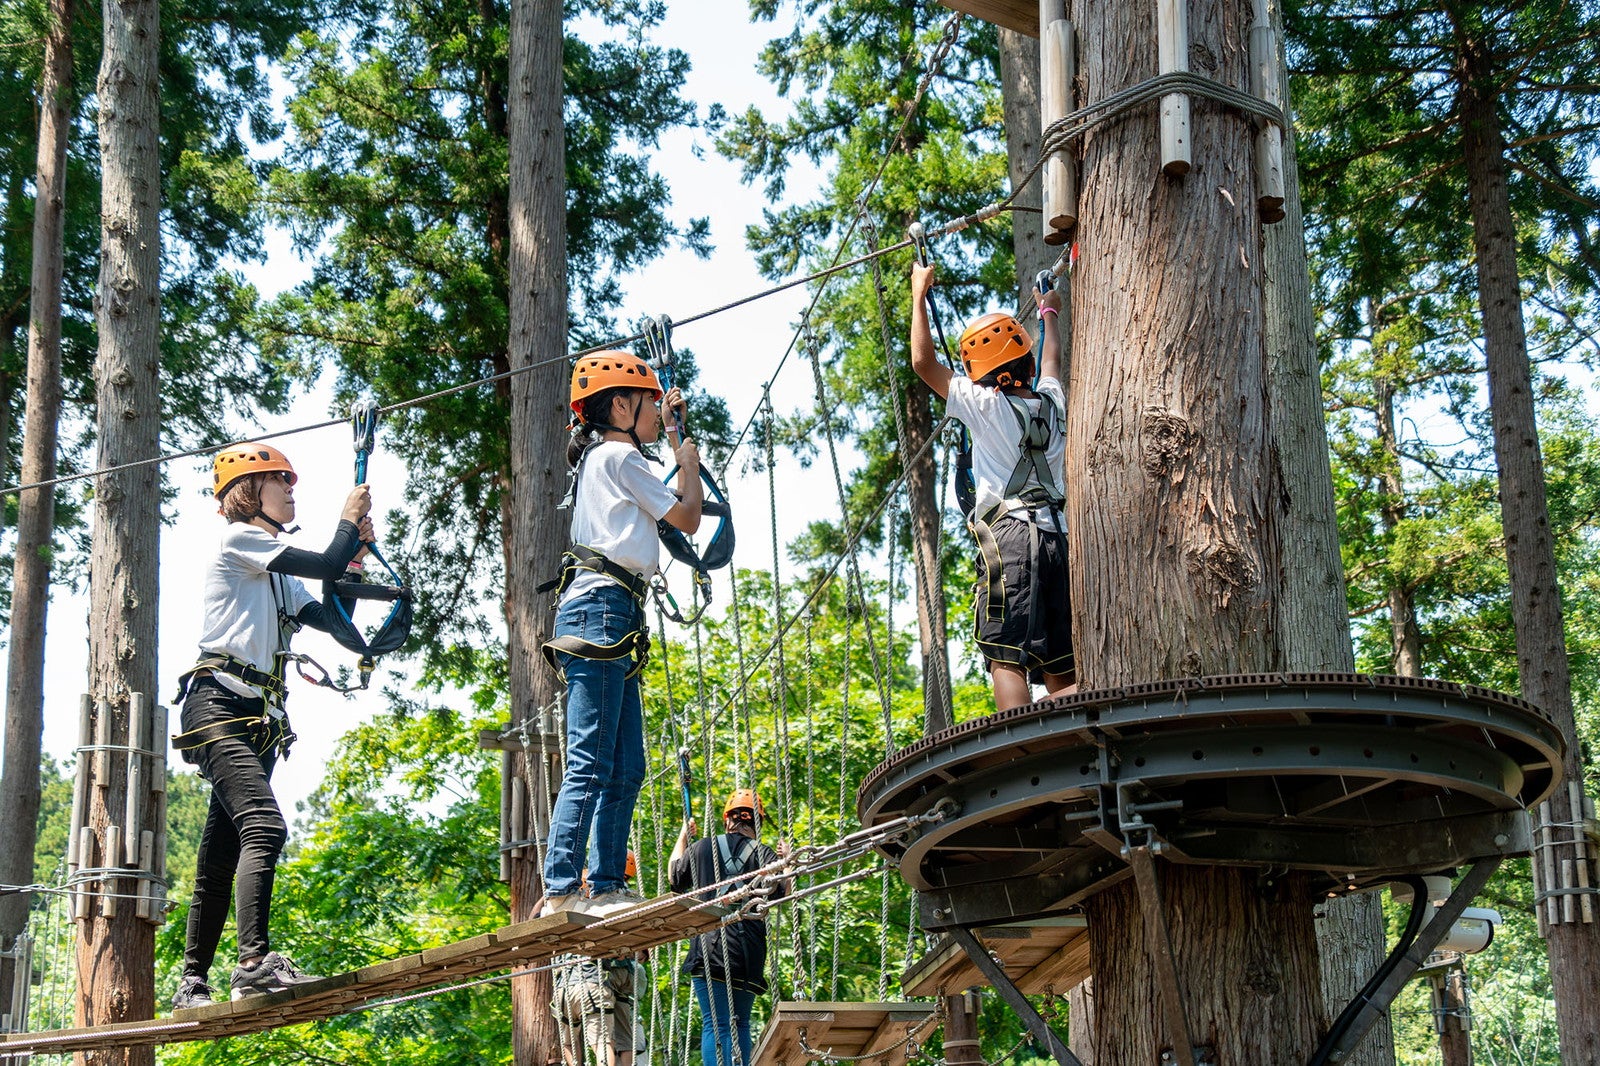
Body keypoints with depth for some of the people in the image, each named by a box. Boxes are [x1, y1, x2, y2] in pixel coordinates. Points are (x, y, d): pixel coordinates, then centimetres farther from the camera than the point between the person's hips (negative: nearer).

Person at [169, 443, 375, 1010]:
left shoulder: (279, 574, 26)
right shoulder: (239, 540, -1)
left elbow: (330, 617, 19)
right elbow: (326, 566, -8)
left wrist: (356, 552, 13)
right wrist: (349, 520, 8)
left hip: (257, 718, 9)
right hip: (219, 705, -9)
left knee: (222, 856, 8)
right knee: (264, 826, -26)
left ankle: (192, 983, 12)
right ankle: (256, 961, -36)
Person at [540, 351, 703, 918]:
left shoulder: (602, 459, 26)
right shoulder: (619, 456, -1)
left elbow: (667, 507, 42)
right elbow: (687, 519, 3)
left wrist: (670, 427, 42)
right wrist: (688, 460, 20)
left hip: (615, 620, 10)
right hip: (602, 606, -10)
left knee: (626, 769, 6)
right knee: (590, 765, -16)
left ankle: (606, 887, 3)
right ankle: (561, 892, -21)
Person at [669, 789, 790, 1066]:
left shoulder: (700, 848, 10)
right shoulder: (764, 854, 3)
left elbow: (674, 879, 26)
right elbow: (782, 892, -8)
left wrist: (682, 838, 38)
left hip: (707, 949, 0)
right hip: (746, 953, 0)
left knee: (714, 1023, -3)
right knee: (741, 1024, 10)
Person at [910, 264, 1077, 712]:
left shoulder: (988, 406, 2)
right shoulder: (1052, 403, 17)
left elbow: (923, 362, 6)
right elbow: (1051, 360, 40)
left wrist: (920, 294, 17)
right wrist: (1048, 312, 58)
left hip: (1009, 536, -6)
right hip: (1059, 537, 6)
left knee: (1006, 660, -13)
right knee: (1063, 673, 3)